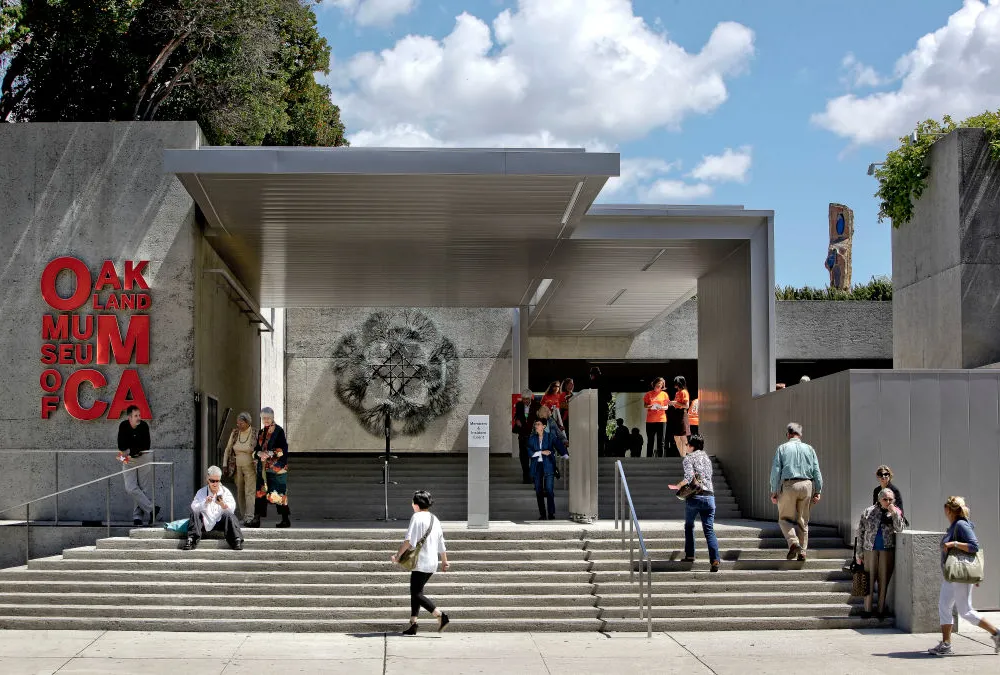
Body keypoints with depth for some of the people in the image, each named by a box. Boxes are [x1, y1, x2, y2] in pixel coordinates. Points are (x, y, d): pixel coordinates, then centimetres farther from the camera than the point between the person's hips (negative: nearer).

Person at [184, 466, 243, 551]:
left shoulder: (225, 491, 9)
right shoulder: (201, 492, 10)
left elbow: (232, 509, -6)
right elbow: (194, 508, -6)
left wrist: (223, 504, -26)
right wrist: (205, 503, -24)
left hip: (220, 523, -1)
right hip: (205, 523, 1)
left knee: (229, 515, -30)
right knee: (195, 514, -25)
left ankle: (236, 541, -34)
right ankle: (191, 540, -33)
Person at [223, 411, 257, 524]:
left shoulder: (255, 434, -9)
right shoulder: (234, 433, 3)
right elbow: (228, 449, 11)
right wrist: (225, 465, 5)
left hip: (250, 468, -4)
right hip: (237, 467, 4)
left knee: (250, 492, -11)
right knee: (240, 493, 6)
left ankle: (249, 518, -16)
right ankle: (243, 516, 14)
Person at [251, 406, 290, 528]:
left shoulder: (279, 431, -5)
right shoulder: (261, 432, 16)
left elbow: (283, 449, -12)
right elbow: (256, 448, 16)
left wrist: (269, 453, -20)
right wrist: (260, 453, -7)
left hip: (276, 467, -6)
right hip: (263, 467, 6)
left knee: (278, 494, -7)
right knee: (260, 492, 4)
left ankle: (286, 519, 2)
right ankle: (256, 519, 5)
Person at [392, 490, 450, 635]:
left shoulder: (417, 517, -9)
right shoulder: (435, 520, 15)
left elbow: (409, 540, -18)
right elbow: (441, 544, 20)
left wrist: (398, 555, -15)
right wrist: (444, 561, 30)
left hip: (421, 563, -9)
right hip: (432, 563, 9)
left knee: (417, 594, -6)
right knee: (416, 592, 15)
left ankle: (442, 616, -14)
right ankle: (413, 624, 13)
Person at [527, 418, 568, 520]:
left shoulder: (551, 436, 3)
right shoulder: (532, 438, 11)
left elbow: (559, 446, -8)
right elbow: (530, 452, 1)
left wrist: (566, 455, -24)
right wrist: (542, 452, -10)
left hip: (548, 466, -3)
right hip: (536, 466, 3)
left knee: (549, 490, -9)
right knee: (539, 491, 3)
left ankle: (551, 513, -7)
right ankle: (542, 514, 10)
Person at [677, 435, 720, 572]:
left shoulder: (688, 458, 1)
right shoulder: (707, 458, 21)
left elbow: (689, 477, -14)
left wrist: (678, 486, 2)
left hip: (694, 496, -4)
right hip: (709, 496, 4)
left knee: (689, 525, 19)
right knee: (709, 529, -2)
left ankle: (689, 555, 20)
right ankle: (715, 559, -17)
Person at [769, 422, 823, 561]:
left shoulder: (782, 448, 3)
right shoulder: (809, 448, 10)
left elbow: (776, 471, -2)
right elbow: (816, 472, 5)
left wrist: (774, 492, 1)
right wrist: (817, 491, 6)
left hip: (789, 485, -3)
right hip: (807, 485, 3)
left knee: (785, 518, 8)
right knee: (803, 520, 11)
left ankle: (793, 542, -15)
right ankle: (802, 551, 8)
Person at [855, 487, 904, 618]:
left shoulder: (896, 512, 4)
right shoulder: (869, 511, 5)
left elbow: (899, 529, -11)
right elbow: (860, 531, 6)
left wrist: (894, 513, -17)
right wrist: (859, 553, 3)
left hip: (887, 550, 0)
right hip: (870, 549, 0)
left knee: (884, 580, 3)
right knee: (869, 579, 1)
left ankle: (881, 610, 9)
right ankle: (867, 609, 5)